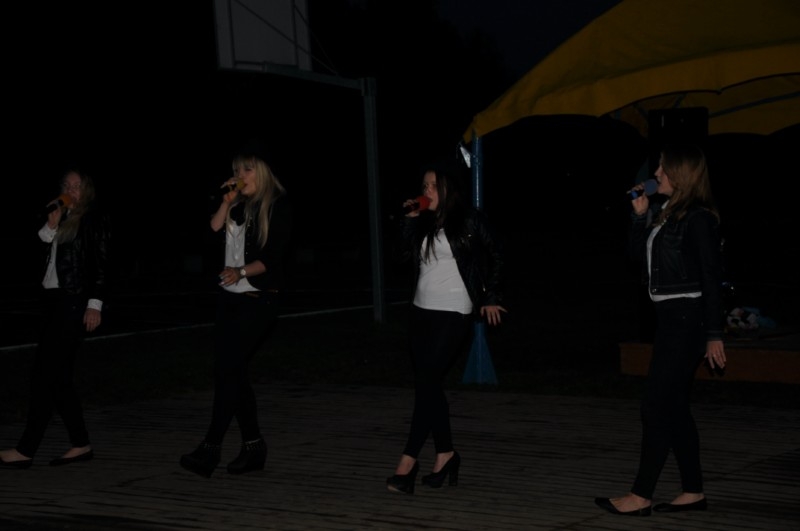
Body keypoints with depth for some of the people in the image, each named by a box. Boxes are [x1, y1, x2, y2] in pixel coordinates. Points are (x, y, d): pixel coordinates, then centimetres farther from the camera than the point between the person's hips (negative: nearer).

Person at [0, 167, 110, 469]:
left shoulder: (94, 218, -3)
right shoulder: (61, 218, 18)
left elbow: (101, 264, -9)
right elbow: (42, 259, 14)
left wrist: (95, 304, -16)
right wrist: (50, 227, 1)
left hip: (74, 303, -8)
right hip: (52, 299, 8)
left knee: (44, 374, -11)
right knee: (58, 377, 8)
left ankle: (26, 450, -10)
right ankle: (81, 445, 14)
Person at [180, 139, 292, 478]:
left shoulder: (277, 207, -6)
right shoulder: (238, 206, 13)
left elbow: (273, 257, -13)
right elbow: (213, 234, 5)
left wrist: (241, 271, -24)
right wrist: (226, 203, -3)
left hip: (258, 300, -7)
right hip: (230, 298, 7)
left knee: (228, 371, -14)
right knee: (232, 372, 6)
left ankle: (210, 449, -15)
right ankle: (253, 447, 14)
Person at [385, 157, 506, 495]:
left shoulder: (469, 220, -5)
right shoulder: (425, 222, 12)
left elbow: (495, 258, 1)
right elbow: (406, 255, 5)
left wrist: (491, 299, -1)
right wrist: (409, 220, -1)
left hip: (454, 314, -7)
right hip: (422, 311, 7)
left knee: (426, 382, -12)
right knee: (428, 385, 6)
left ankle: (408, 461, -12)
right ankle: (446, 454, 16)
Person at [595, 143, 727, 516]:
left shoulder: (697, 218, -13)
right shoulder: (666, 212, 13)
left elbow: (711, 278, -15)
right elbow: (638, 254, 21)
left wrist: (714, 335, -17)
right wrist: (640, 215, 7)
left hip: (688, 320, -9)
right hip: (670, 318, 9)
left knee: (656, 405, -8)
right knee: (674, 408, 11)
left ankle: (640, 496, -5)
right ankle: (693, 492, 17)